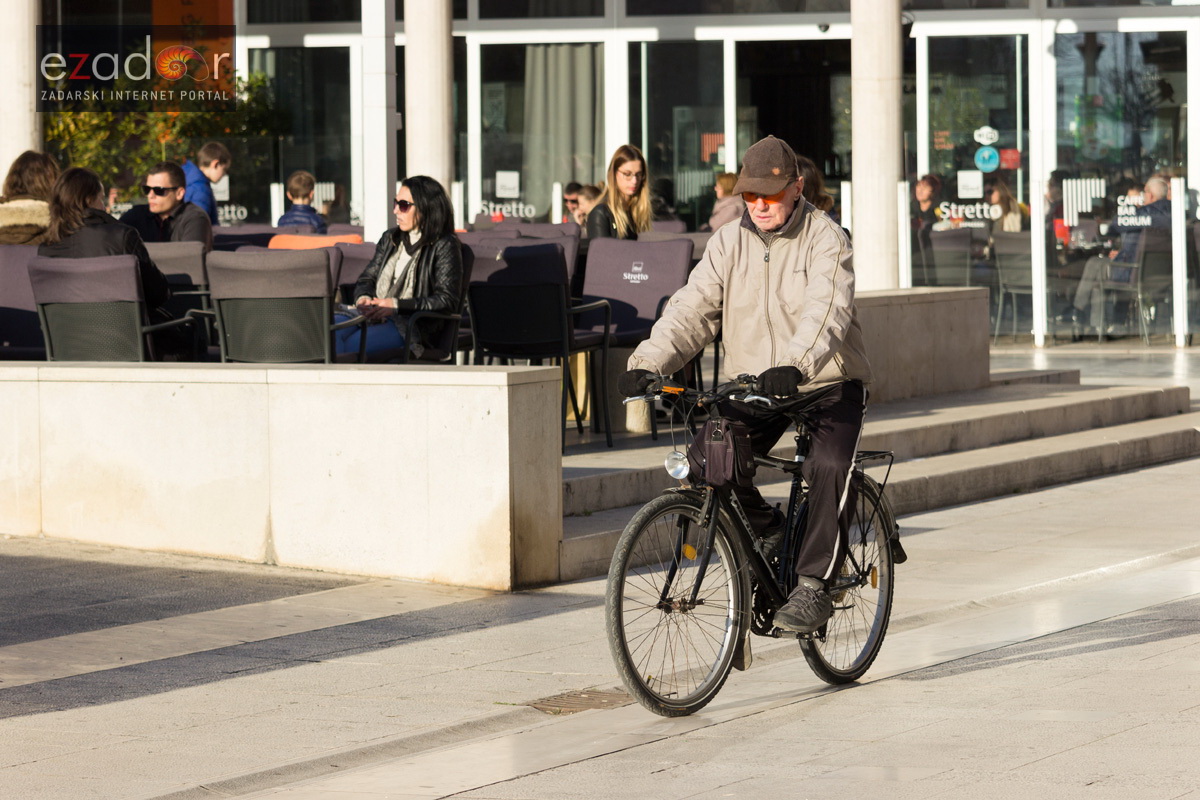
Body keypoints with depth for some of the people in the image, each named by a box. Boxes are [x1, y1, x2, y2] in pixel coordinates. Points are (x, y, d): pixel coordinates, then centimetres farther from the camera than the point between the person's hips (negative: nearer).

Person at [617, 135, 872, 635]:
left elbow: (827, 311, -27)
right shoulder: (729, 243, 4)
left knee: (830, 467, -29)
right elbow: (692, 310, -5)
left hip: (828, 385, -4)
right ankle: (768, 533, 6)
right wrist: (648, 364, -22)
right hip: (752, 386, 4)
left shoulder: (825, 239, -10)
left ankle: (813, 586, -20)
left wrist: (795, 365, -46)